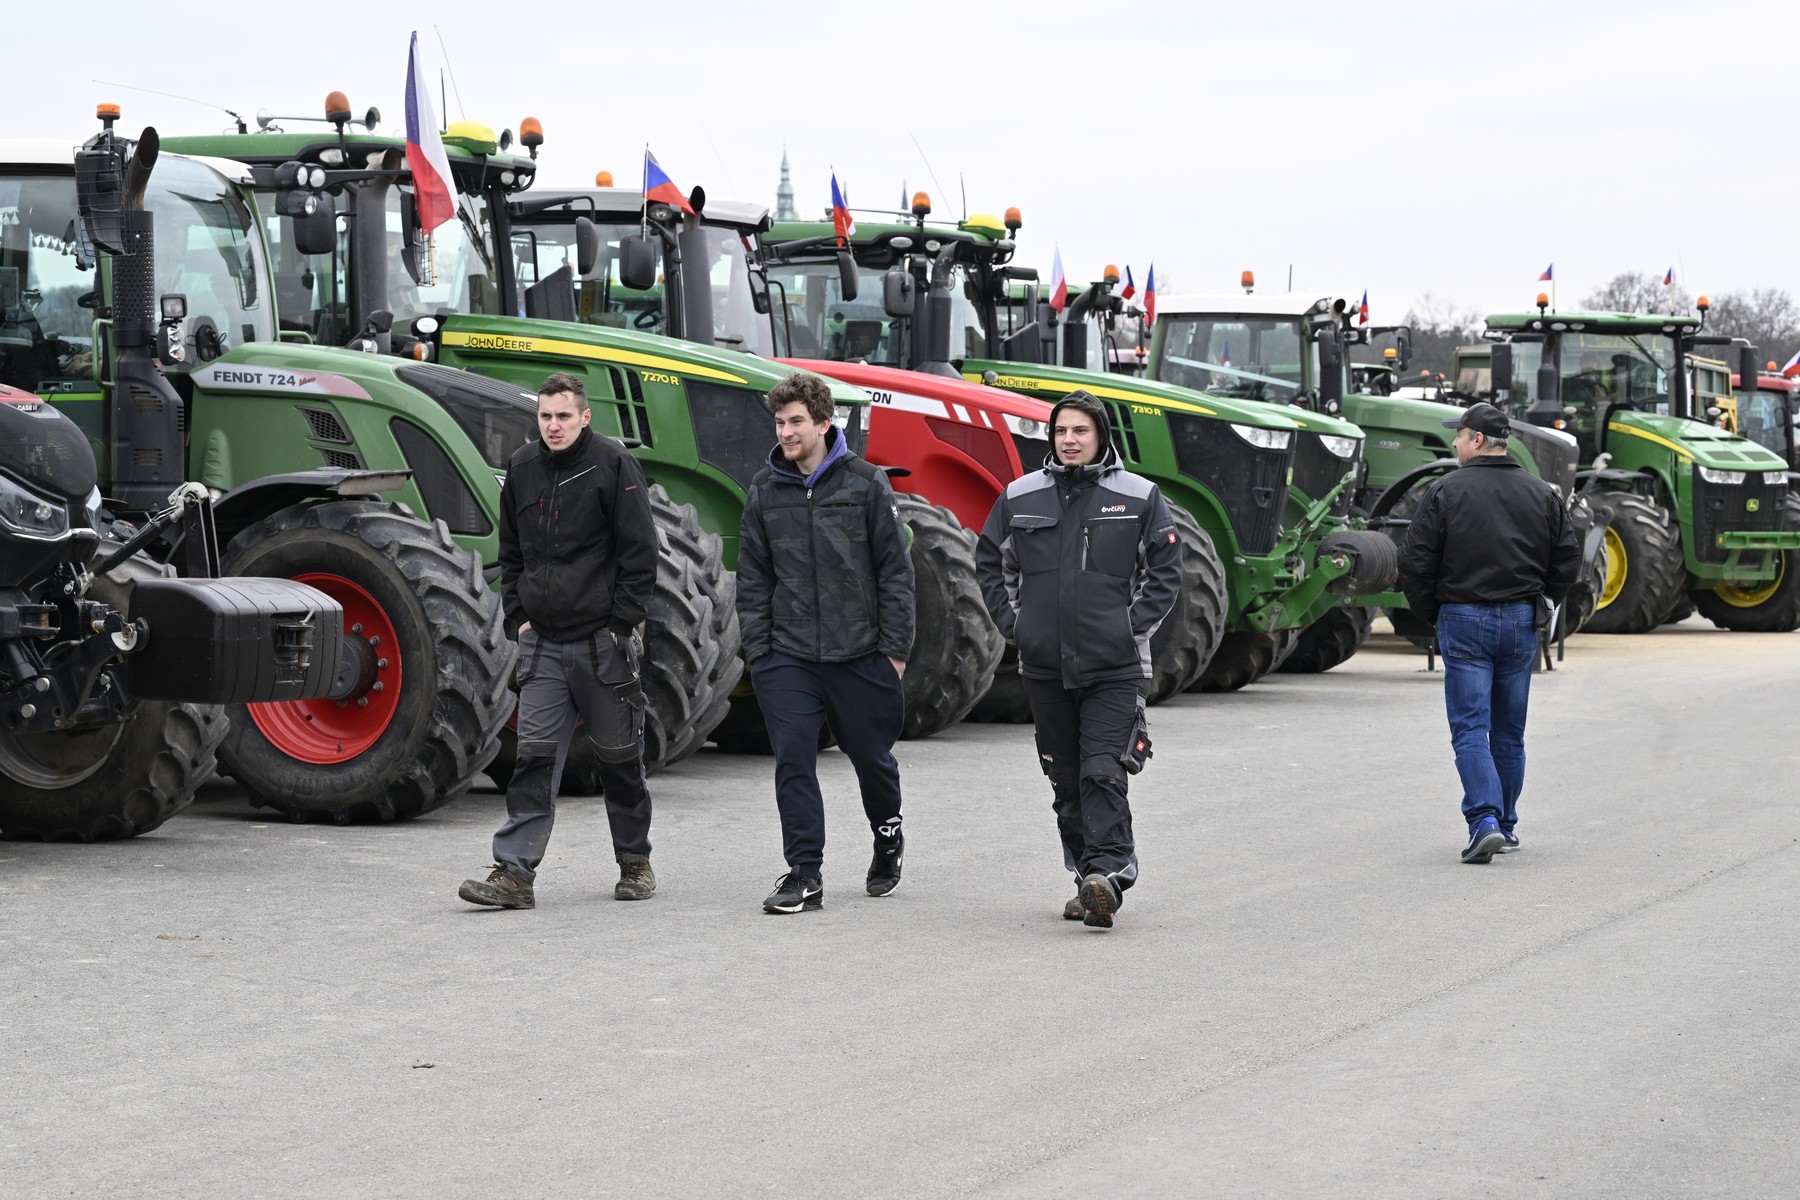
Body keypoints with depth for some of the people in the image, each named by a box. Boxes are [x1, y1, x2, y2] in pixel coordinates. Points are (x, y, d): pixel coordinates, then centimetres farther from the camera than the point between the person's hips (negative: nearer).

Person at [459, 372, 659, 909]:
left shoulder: (612, 464, -7)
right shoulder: (522, 468, 9)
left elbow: (640, 552, -8)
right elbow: (510, 552, 19)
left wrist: (622, 625, -11)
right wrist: (518, 615, 8)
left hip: (602, 642, -4)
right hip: (542, 643, 4)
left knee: (618, 755, 8)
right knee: (535, 754, -3)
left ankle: (635, 861, 24)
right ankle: (514, 872, -7)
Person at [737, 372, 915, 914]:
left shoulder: (866, 484, -3)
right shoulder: (765, 490, 5)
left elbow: (895, 570, -1)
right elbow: (752, 578, 8)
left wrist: (896, 647, -4)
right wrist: (756, 647, 2)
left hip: (859, 653, -1)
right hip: (787, 658, 2)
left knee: (872, 757, 12)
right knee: (793, 761, -6)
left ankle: (888, 843, 38)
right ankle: (804, 874, -2)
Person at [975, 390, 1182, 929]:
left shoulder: (1138, 497, 1)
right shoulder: (1019, 497, 8)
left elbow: (1166, 569, 4)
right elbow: (990, 563, 18)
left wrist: (1135, 624, -6)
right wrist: (1012, 621, 6)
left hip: (1114, 665, -4)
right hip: (1044, 666, 4)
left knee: (1104, 774, -13)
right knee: (1067, 780, 8)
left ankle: (1108, 875, -17)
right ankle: (1087, 876, 17)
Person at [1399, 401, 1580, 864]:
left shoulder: (1445, 492, -7)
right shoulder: (1542, 494, 5)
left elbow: (1416, 564, -8)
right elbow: (1567, 560, 7)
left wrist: (1433, 616, 6)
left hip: (1463, 621, -4)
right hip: (1521, 624, 4)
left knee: (1470, 729, -4)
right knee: (1509, 732, 14)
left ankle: (1485, 820, -19)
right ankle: (1505, 826, 22)